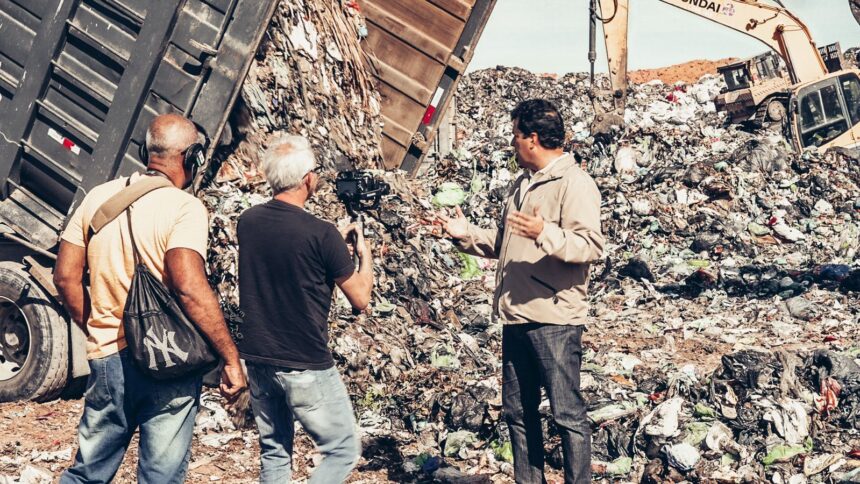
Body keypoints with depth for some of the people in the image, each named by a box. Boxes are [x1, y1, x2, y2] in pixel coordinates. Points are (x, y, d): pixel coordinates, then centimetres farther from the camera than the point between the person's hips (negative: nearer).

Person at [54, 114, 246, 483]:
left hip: (106, 358, 5)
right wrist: (231, 359, -19)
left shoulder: (99, 197, 5)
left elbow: (65, 278, 6)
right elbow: (190, 289, -24)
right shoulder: (184, 207, -13)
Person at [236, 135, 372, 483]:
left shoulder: (248, 222, 0)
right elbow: (361, 299, -6)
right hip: (306, 367, -6)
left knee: (274, 454, 18)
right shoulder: (321, 234, -18)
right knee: (343, 451, 8)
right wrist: (364, 253, 11)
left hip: (257, 360, 7)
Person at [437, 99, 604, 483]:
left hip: (555, 320, -9)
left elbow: (591, 246, -22)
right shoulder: (523, 183, 18)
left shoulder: (574, 182, -10)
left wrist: (545, 234, -35)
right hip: (516, 317, 9)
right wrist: (466, 234, 13)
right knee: (518, 412, 15)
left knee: (567, 413, -3)